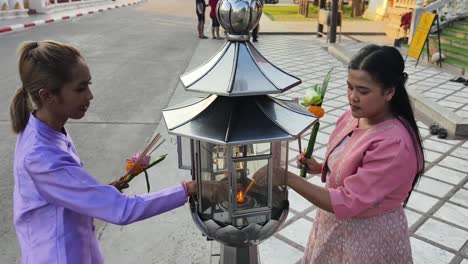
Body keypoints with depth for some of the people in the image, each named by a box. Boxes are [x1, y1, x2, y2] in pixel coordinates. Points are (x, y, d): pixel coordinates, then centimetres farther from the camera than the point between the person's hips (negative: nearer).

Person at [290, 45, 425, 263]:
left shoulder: (395, 145, -31)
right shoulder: (355, 116, -6)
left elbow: (346, 202, -31)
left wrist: (286, 177, -35)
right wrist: (319, 167, -7)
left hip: (368, 238, -7)